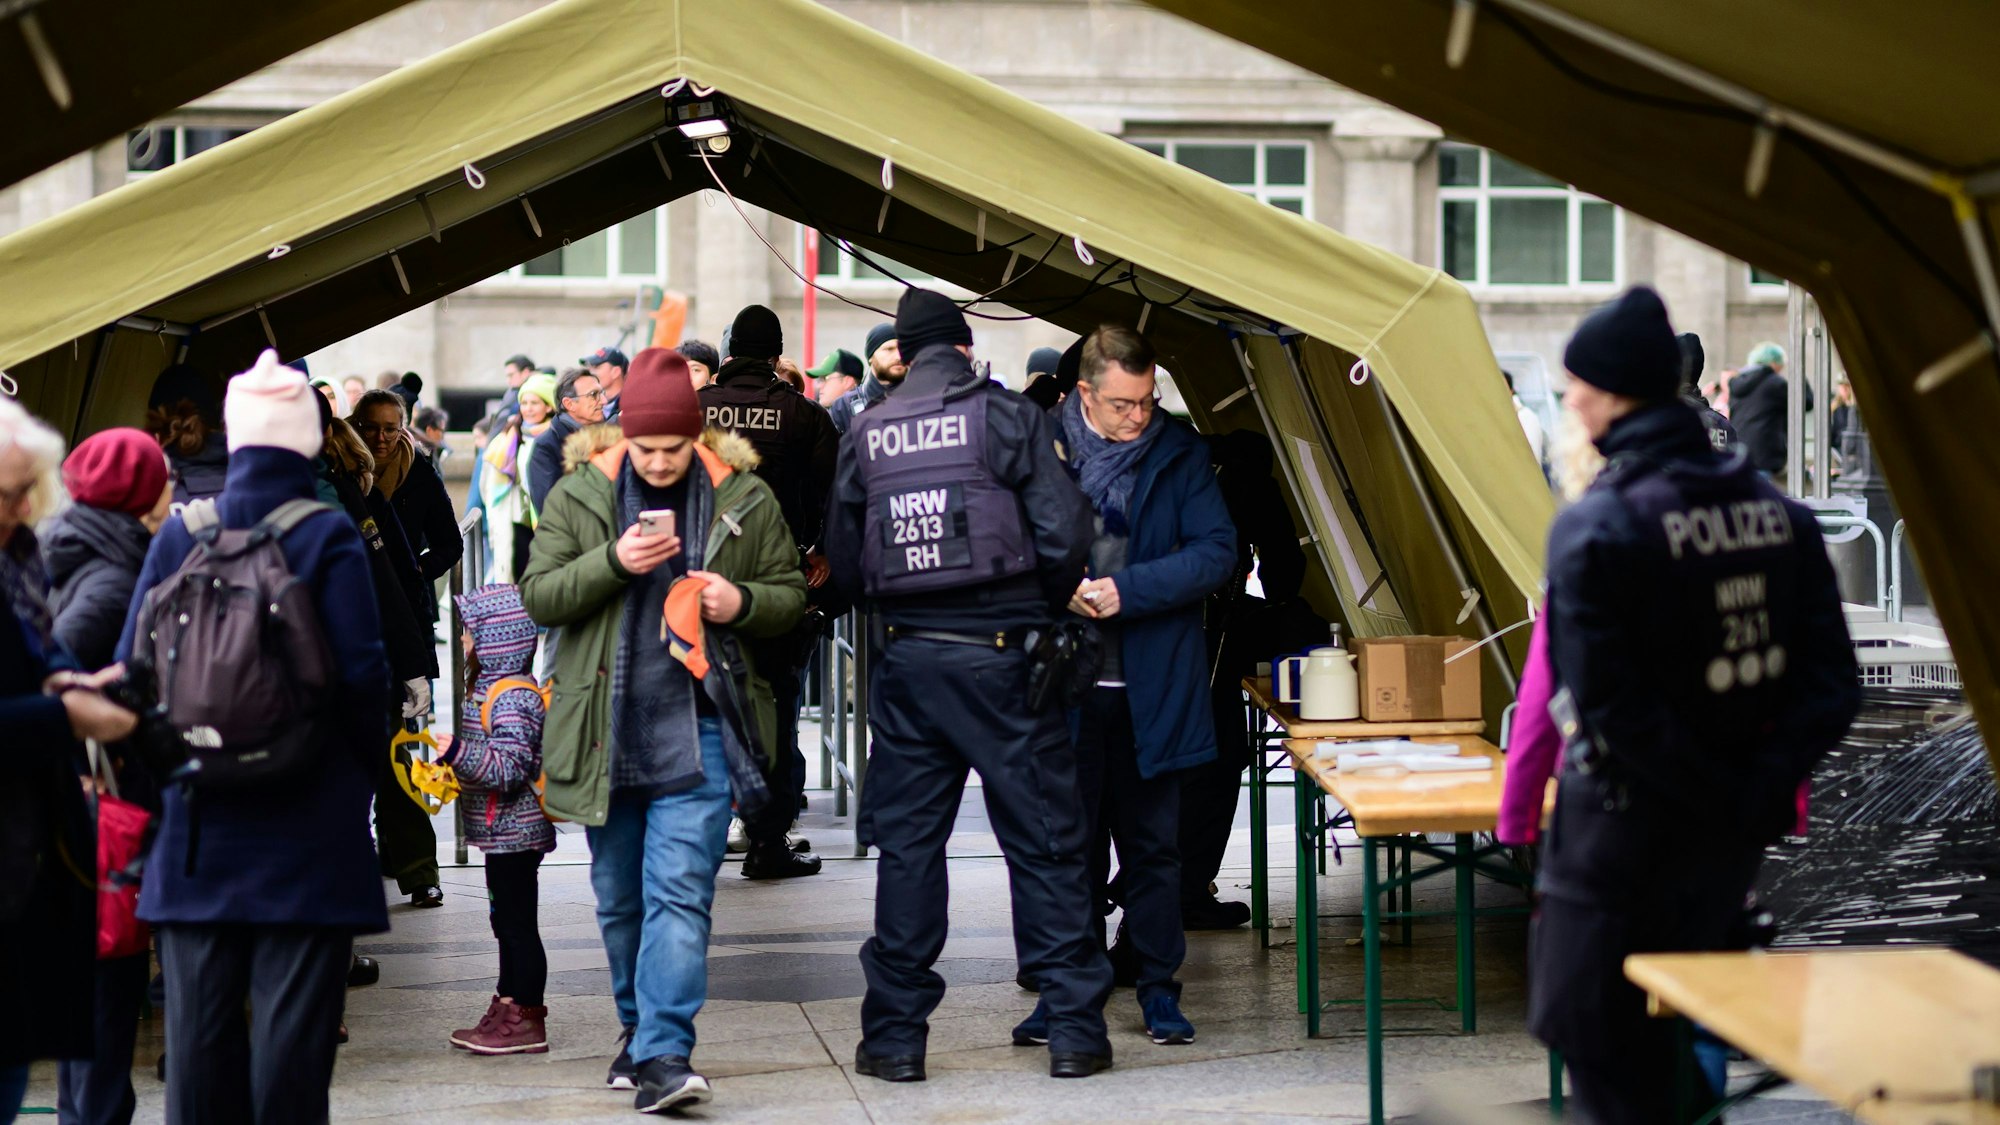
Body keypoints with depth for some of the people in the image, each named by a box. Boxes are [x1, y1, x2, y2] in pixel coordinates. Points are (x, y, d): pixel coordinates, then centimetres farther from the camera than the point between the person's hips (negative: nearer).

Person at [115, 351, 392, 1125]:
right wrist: (367, 760, 5)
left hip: (198, 822, 3)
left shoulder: (178, 535, 2)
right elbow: (360, 671, -11)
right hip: (308, 821, -3)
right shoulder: (328, 538, -8)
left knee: (200, 1018, 9)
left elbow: (132, 665, 2)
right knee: (293, 1019, 0)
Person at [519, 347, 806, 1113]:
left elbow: (790, 595, 10)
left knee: (679, 890, -12)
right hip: (607, 730, 2)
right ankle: (640, 1027, 29)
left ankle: (664, 1054, -15)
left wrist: (743, 603, -12)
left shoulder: (744, 500, 2)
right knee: (619, 897, 12)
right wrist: (613, 562, -15)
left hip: (698, 727, -2)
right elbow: (538, 595, 0)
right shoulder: (579, 494, 3)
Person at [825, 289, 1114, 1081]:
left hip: (906, 660, 3)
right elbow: (1065, 534, -10)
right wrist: (1041, 609, 8)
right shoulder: (1007, 417, -4)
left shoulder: (865, 436, 6)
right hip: (999, 658, -3)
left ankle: (895, 1035, 11)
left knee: (906, 844, 9)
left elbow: (843, 562, 7)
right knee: (1045, 841, 4)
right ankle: (1074, 1029, 7)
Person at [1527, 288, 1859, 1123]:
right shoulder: (1778, 512, 2)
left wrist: (1720, 795, -14)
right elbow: (1831, 683, 0)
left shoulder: (1594, 529, -17)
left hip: (1626, 825, -7)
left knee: (1590, 1020, 6)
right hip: (1736, 834, 7)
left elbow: (1609, 706, -21)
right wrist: (1759, 788, -4)